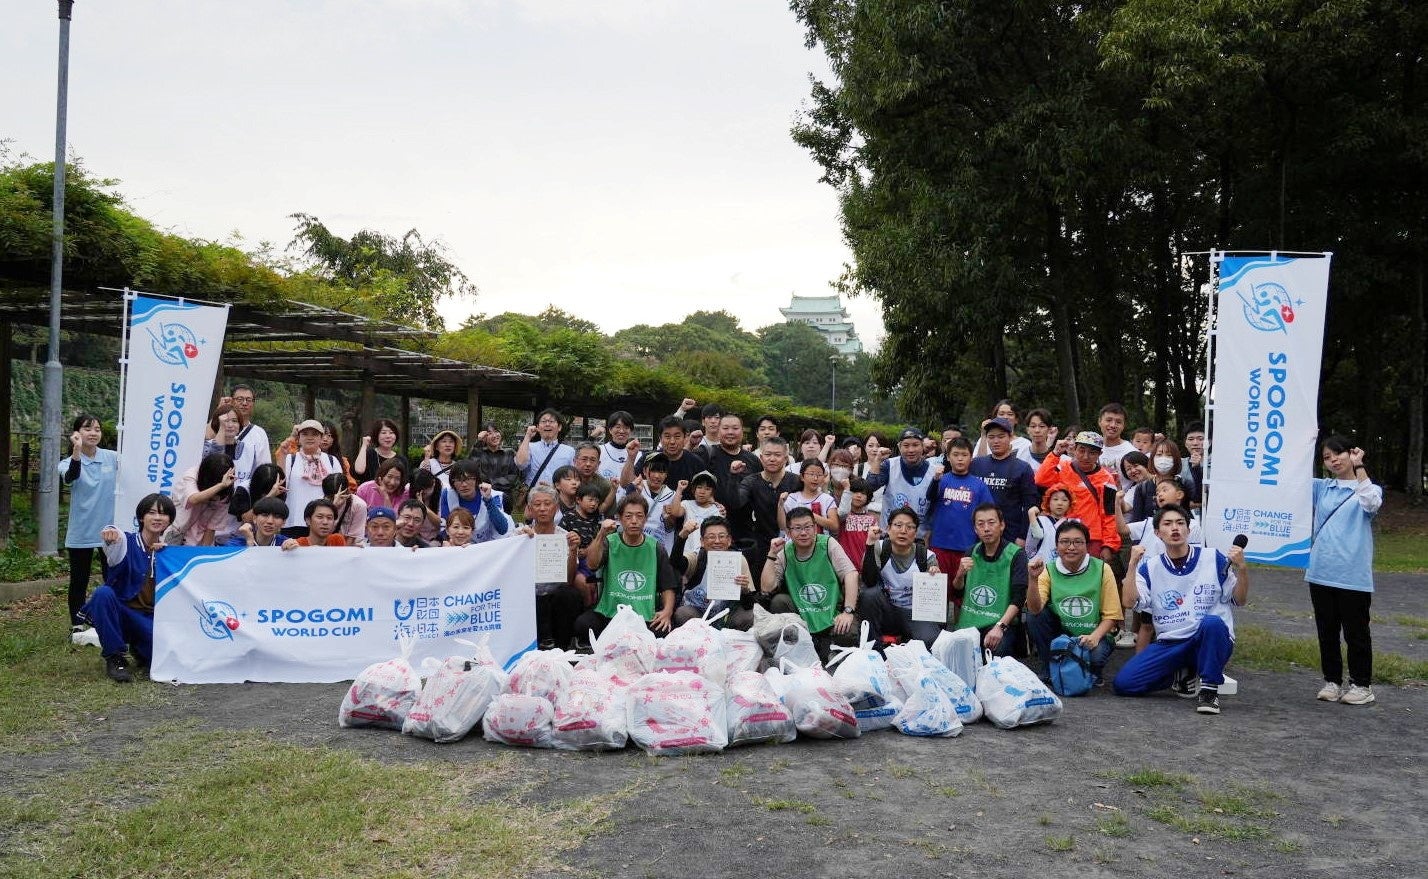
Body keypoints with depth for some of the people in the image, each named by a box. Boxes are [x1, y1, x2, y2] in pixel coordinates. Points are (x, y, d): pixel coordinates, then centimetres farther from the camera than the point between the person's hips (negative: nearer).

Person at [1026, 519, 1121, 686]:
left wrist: (1094, 636, -24)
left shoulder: (1102, 570, -7)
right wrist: (1033, 580, -36)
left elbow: (1111, 615, -7)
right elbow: (1035, 609, -20)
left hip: (1092, 636, -2)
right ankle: (1049, 670, -3)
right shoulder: (1048, 570, -5)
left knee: (1097, 653, -35)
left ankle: (1096, 672, 4)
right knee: (1033, 615, -23)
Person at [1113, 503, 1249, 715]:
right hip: (1168, 645, 3)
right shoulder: (1150, 567, 5)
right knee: (1123, 683, -14)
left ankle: (1209, 689, -16)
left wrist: (1241, 569, -13)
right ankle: (1185, 676, 12)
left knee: (1212, 623, -37)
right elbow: (1129, 602, -7)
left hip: (1211, 642, -3)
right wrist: (1132, 564, -14)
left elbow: (1239, 601, 3)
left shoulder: (1214, 559, 1)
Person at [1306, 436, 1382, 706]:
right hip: (1321, 573, 4)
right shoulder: (1322, 488, 12)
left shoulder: (1368, 488, 1)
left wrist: (1359, 467, -17)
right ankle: (1332, 681, 21)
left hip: (1354, 576, -4)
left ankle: (1362, 684, 16)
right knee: (1327, 632, 11)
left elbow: (1372, 503, -21)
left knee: (1355, 632, 5)